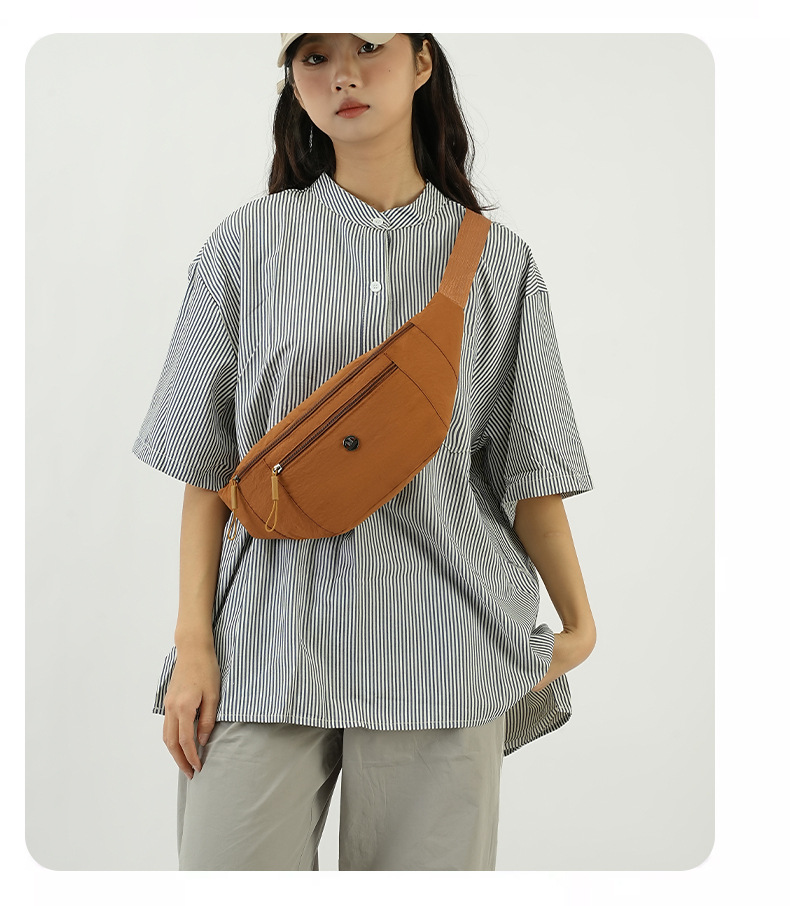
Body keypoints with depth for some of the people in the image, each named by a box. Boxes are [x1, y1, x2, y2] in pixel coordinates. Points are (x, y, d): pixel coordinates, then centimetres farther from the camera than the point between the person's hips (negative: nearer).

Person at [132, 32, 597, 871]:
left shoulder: (496, 260, 8)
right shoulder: (248, 244, 7)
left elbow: (529, 468, 11)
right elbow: (204, 461, 5)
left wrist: (579, 624, 9)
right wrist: (193, 643, 0)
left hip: (439, 649, 0)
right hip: (269, 641, 0)